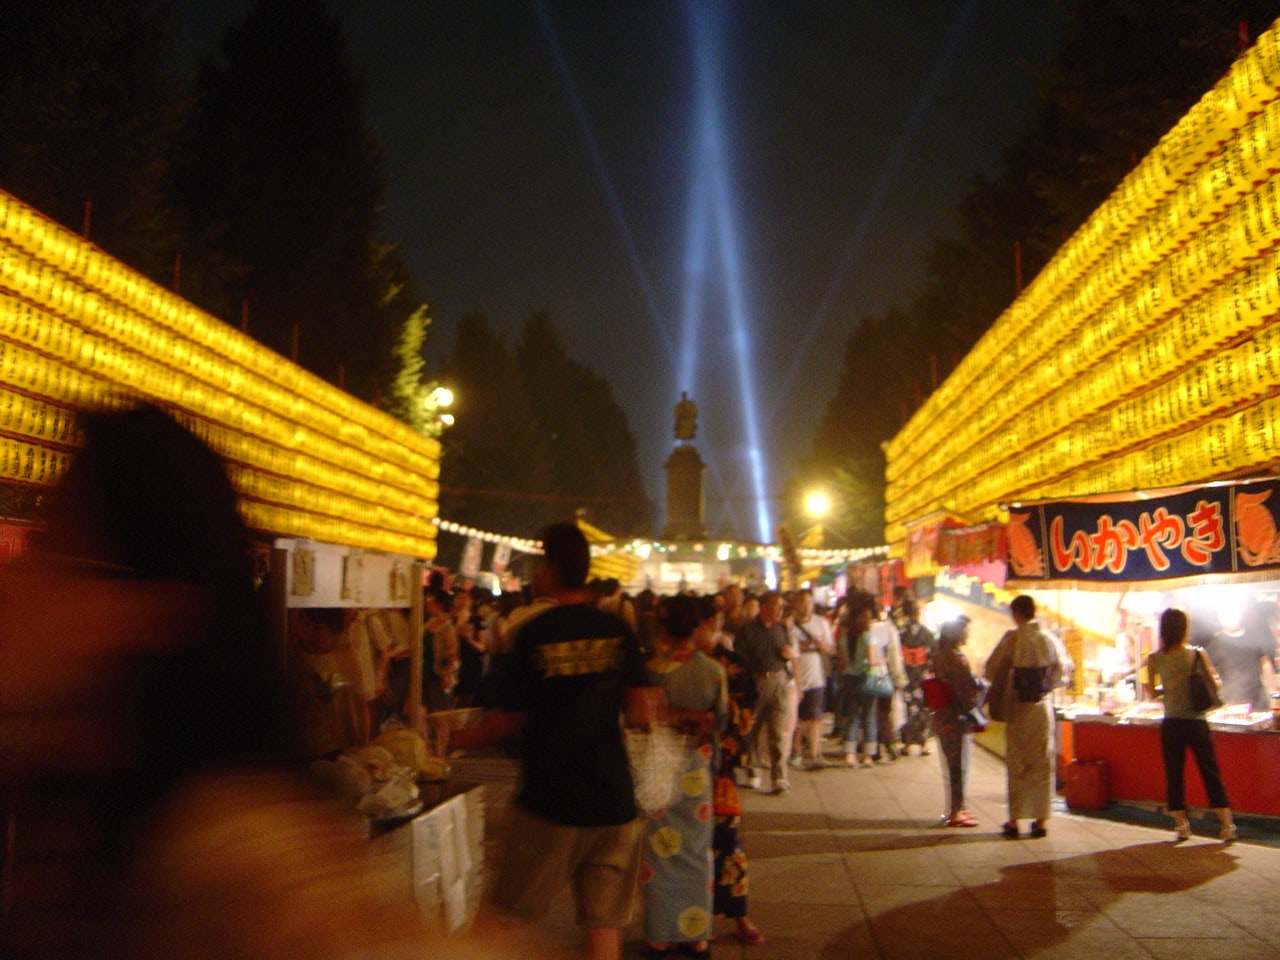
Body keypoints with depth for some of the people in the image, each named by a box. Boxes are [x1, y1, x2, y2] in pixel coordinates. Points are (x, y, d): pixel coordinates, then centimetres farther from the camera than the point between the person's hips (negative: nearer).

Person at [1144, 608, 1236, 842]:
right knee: (1210, 772, 11)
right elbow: (1214, 683, -2)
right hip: (1197, 723, 0)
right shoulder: (1197, 654, -9)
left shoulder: (1155, 659, -7)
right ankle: (1227, 825, 15)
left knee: (1173, 774, 9)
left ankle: (1181, 825, 13)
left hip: (1171, 725, 0)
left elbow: (1152, 693, 2)